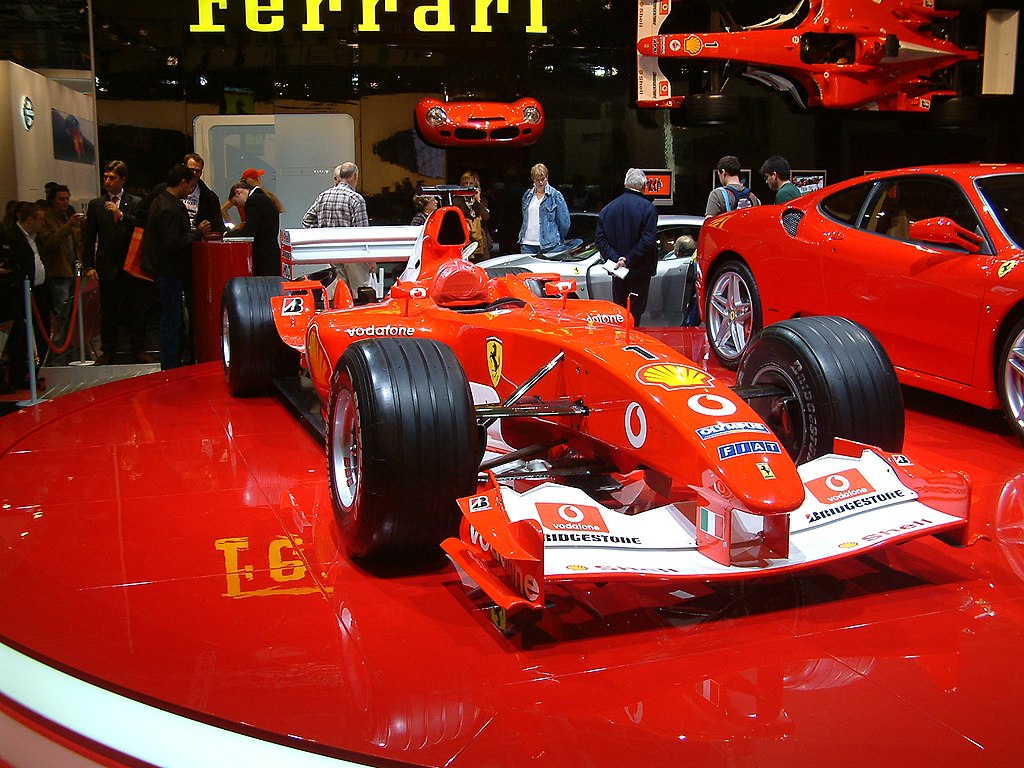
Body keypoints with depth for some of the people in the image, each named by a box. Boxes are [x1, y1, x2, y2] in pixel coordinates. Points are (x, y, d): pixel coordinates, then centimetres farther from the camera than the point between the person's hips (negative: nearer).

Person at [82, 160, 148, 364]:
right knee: (108, 311, 4)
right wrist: (88, 265, 0)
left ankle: (138, 349, 13)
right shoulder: (95, 205, 8)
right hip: (107, 267, 1)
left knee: (135, 309, 4)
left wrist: (121, 214, -19)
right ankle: (108, 350, 12)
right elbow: (88, 238, 6)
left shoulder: (136, 203, 4)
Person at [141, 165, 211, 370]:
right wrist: (198, 232, -16)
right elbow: (172, 243, -25)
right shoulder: (168, 209, -20)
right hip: (169, 273, -11)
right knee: (172, 321, -4)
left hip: (169, 271, 11)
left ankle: (173, 366, 25)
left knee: (173, 320, 16)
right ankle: (171, 369, 2)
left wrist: (197, 232, 11)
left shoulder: (163, 202, 13)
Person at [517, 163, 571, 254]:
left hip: (548, 245, -4)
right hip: (527, 244, 4)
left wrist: (559, 239, 5)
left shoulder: (555, 195, -2)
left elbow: (564, 221, 0)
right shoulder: (527, 195, 13)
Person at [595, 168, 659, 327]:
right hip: (639, 272, -4)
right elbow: (648, 241, -19)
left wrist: (616, 258, -10)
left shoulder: (608, 208, 5)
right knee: (634, 314, 2)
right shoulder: (648, 208, -11)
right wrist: (628, 261, -15)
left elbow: (600, 238, -2)